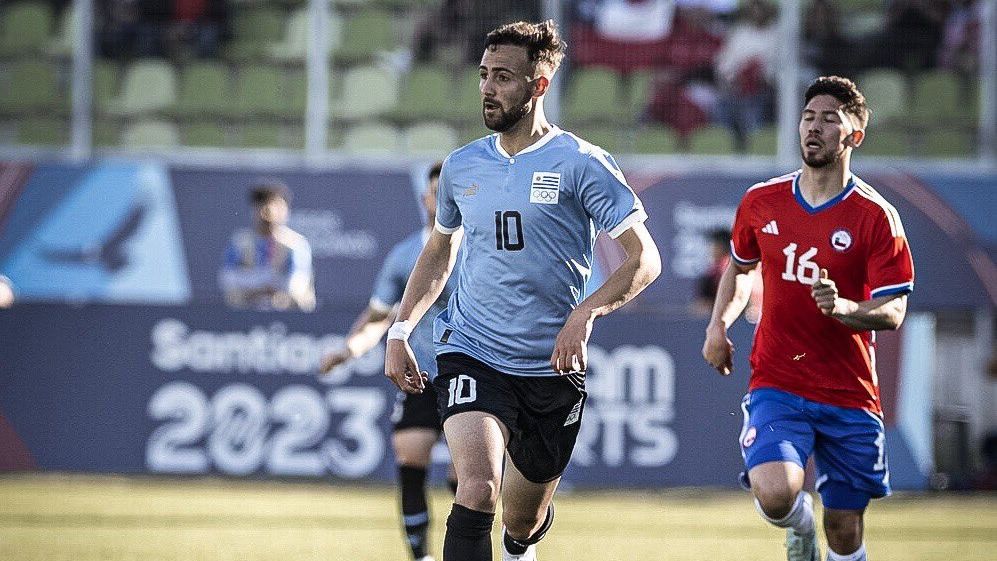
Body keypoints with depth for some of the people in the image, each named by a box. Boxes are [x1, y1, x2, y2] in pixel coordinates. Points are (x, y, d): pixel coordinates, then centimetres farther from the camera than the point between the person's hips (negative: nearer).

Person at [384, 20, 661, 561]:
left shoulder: (580, 163, -7)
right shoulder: (462, 166, 6)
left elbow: (644, 258, -9)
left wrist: (585, 312, -24)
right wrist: (399, 330, 14)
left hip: (552, 366, -1)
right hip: (470, 354, 1)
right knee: (477, 490, -25)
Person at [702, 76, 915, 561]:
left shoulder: (875, 217, -5)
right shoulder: (761, 203, 4)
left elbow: (892, 312, -9)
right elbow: (739, 266, 24)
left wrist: (843, 307, -29)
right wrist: (718, 325, 8)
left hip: (850, 395, -1)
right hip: (776, 387, 1)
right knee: (775, 496, -24)